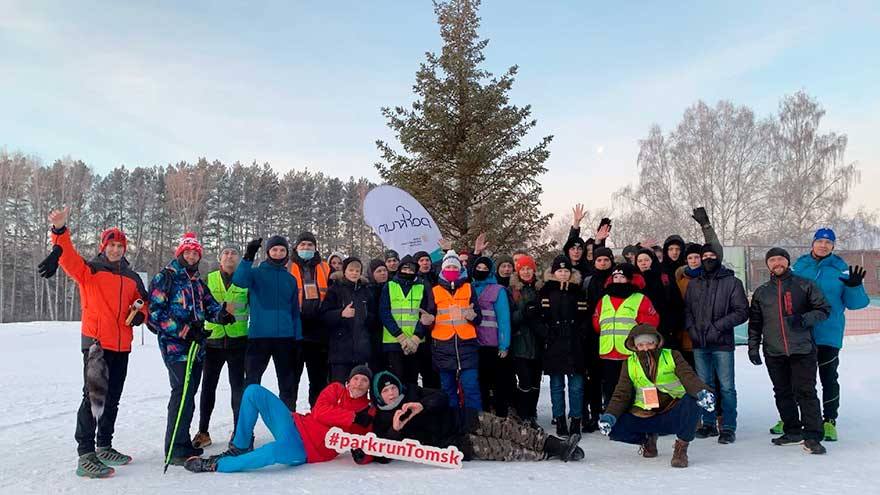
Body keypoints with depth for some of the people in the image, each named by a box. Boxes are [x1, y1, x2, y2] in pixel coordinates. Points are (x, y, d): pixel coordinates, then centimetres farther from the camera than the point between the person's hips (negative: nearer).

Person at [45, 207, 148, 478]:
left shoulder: (131, 278, 14)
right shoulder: (89, 270, 0)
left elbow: (142, 302, 24)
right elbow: (68, 257, -19)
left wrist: (140, 314, 0)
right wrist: (60, 231, -38)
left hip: (122, 346, 6)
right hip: (96, 343, -6)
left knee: (112, 399, 13)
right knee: (93, 396, -11)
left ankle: (104, 447, 26)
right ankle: (85, 455, -7)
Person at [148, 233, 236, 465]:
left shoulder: (197, 282, 19)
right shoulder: (165, 277, -3)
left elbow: (210, 305, 12)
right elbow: (155, 313, -11)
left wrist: (220, 315, -12)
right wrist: (185, 330, -17)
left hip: (197, 346, 7)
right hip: (175, 346, -7)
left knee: (188, 394, 12)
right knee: (183, 393, -14)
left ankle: (183, 442, 23)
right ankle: (176, 449, -9)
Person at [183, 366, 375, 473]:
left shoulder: (369, 412, 4)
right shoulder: (336, 389, 7)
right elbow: (320, 412, -10)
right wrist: (353, 417, -16)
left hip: (307, 451, -4)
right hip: (295, 425, 4)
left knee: (275, 450, -39)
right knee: (254, 391, -8)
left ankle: (214, 464, -19)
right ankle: (239, 448, 6)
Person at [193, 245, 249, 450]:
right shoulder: (209, 279, 6)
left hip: (238, 340, -1)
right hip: (213, 339, 1)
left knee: (238, 387, 3)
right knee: (208, 386, 7)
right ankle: (203, 431, 19)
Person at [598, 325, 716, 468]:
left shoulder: (672, 356, 0)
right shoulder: (630, 364, 5)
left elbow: (688, 376, -15)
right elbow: (621, 395, 2)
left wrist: (702, 392, -38)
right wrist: (609, 416, -17)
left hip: (674, 416, -2)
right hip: (644, 417, 2)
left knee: (693, 400, -32)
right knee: (615, 428, -21)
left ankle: (681, 448, -13)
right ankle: (648, 439, 12)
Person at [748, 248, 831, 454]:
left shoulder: (805, 286, 4)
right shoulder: (761, 292, 14)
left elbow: (824, 309, 3)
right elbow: (755, 323, 17)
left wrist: (804, 319, -14)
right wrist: (753, 347, 11)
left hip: (802, 350, -4)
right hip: (774, 352, 4)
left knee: (806, 392, -7)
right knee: (783, 393, 9)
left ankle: (812, 436, -3)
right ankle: (793, 431, 20)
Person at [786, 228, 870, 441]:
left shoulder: (841, 269, -1)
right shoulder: (799, 266, 4)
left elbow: (855, 303, -3)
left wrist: (854, 286, -21)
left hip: (828, 334, -2)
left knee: (828, 378, 5)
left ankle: (829, 421, 17)